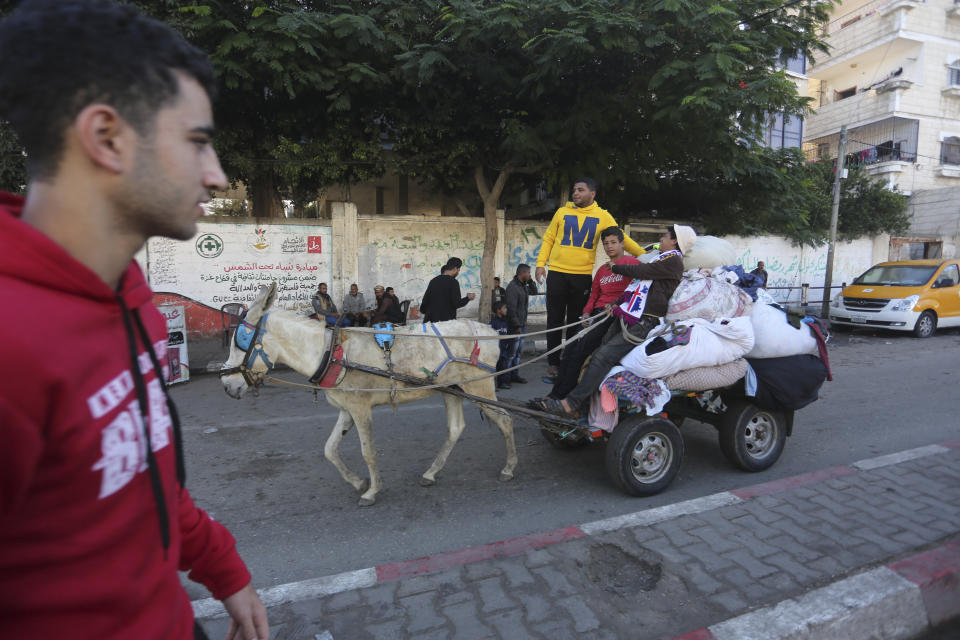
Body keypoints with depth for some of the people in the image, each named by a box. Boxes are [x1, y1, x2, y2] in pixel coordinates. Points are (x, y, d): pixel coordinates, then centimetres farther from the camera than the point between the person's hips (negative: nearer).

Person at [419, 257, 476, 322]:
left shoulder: (433, 281, 7)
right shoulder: (453, 282, -10)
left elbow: (425, 299, 12)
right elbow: (457, 304, -15)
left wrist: (423, 310, 31)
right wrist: (468, 298, 3)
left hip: (431, 319, 6)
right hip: (446, 319, -6)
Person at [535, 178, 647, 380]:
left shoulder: (603, 216, 7)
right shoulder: (563, 212, 9)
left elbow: (622, 240, 9)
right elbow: (548, 239, 11)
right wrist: (541, 263, 0)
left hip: (582, 276, -1)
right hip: (557, 273, 1)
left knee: (576, 322, 4)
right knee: (555, 320, 3)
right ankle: (553, 363, 12)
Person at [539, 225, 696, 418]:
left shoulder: (674, 261, -1)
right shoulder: (662, 258, 28)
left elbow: (642, 271, -8)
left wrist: (616, 267, 8)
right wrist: (618, 305, 15)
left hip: (643, 323, -9)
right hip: (627, 317, 9)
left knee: (604, 357, -19)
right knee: (598, 355, -1)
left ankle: (571, 404, -21)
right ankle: (583, 402, -1)